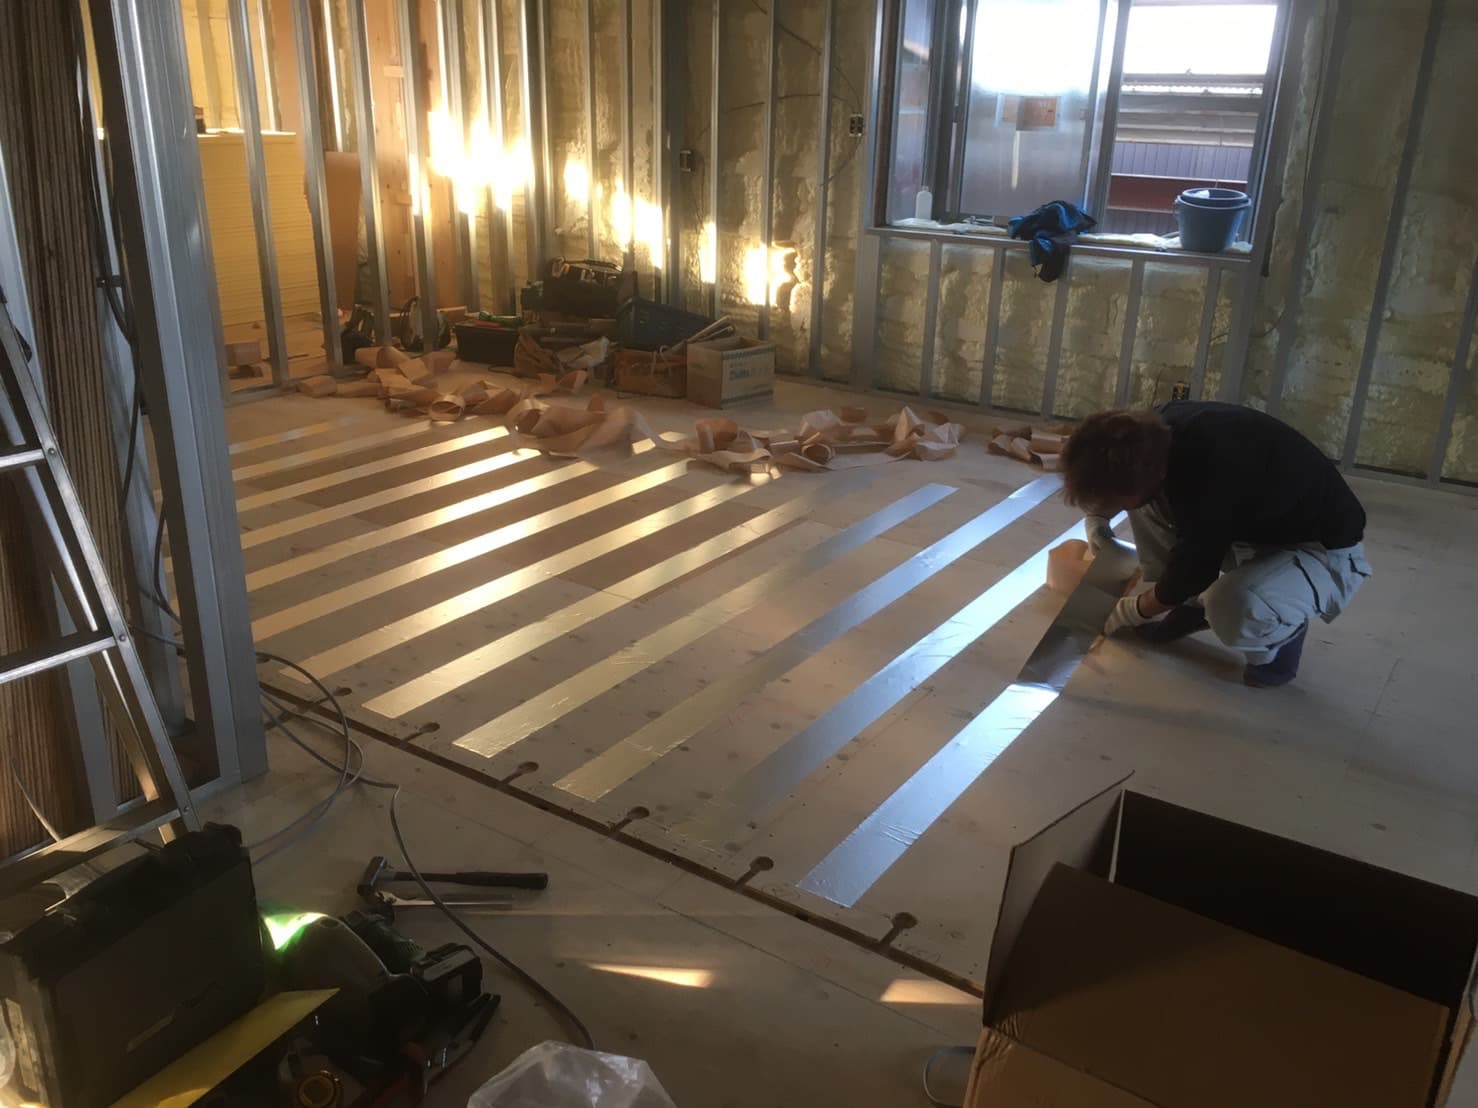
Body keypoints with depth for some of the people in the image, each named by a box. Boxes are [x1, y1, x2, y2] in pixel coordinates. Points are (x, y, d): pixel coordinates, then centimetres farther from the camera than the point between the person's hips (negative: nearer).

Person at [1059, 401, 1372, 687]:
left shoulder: (1208, 488, -39)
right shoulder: (1165, 424, -16)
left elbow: (1189, 572, -20)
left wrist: (1131, 610, -4)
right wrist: (1096, 516, -3)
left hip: (1326, 550, -8)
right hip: (1255, 525, 8)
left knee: (1232, 608, -38)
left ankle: (1281, 635, -2)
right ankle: (1188, 608, 10)